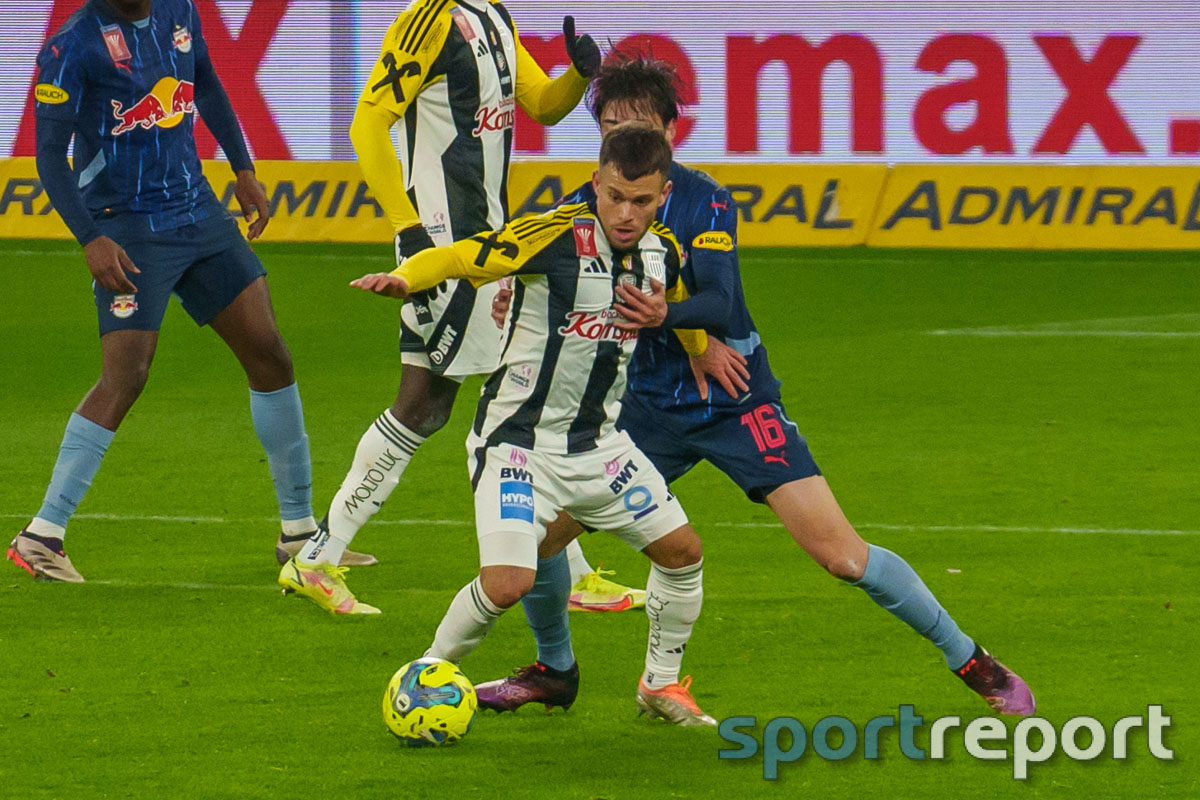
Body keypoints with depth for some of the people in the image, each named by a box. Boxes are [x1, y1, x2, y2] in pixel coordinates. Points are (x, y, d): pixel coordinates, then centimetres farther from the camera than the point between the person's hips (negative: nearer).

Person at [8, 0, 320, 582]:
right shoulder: (73, 47, -14)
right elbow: (50, 155, -16)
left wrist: (243, 169, 20)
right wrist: (91, 241, -26)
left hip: (200, 212, 7)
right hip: (128, 231, -7)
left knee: (269, 355, 6)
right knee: (124, 377, -17)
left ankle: (300, 530, 17)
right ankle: (40, 538, -12)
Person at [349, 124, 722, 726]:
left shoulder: (663, 254, 1)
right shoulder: (558, 236, -20)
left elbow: (694, 341, 17)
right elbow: (457, 258, -23)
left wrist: (664, 317, -7)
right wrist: (404, 279, -44)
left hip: (599, 443, 7)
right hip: (519, 441, -6)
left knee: (681, 550, 8)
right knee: (506, 584, -21)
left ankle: (662, 683, 30)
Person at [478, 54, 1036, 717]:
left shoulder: (703, 201, -13)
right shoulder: (584, 208, -2)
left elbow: (717, 302, -26)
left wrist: (654, 313, -47)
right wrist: (513, 299, -28)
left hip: (735, 403, -4)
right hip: (647, 406, 4)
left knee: (841, 554, -12)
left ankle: (972, 664, 2)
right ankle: (553, 672, 20)